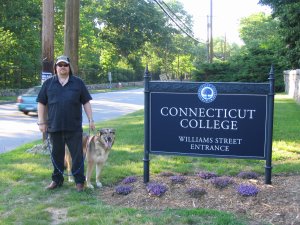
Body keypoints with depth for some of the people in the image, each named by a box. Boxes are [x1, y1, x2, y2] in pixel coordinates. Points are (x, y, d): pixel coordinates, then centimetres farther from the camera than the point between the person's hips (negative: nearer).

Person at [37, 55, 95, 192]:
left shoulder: (78, 83, 4)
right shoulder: (48, 83, 6)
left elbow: (86, 102, 6)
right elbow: (41, 103, 7)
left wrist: (91, 120, 1)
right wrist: (41, 122, 2)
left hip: (74, 127, -1)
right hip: (54, 126, 1)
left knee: (77, 154, 2)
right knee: (57, 154, 11)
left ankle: (79, 181, 12)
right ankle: (57, 180, 25)